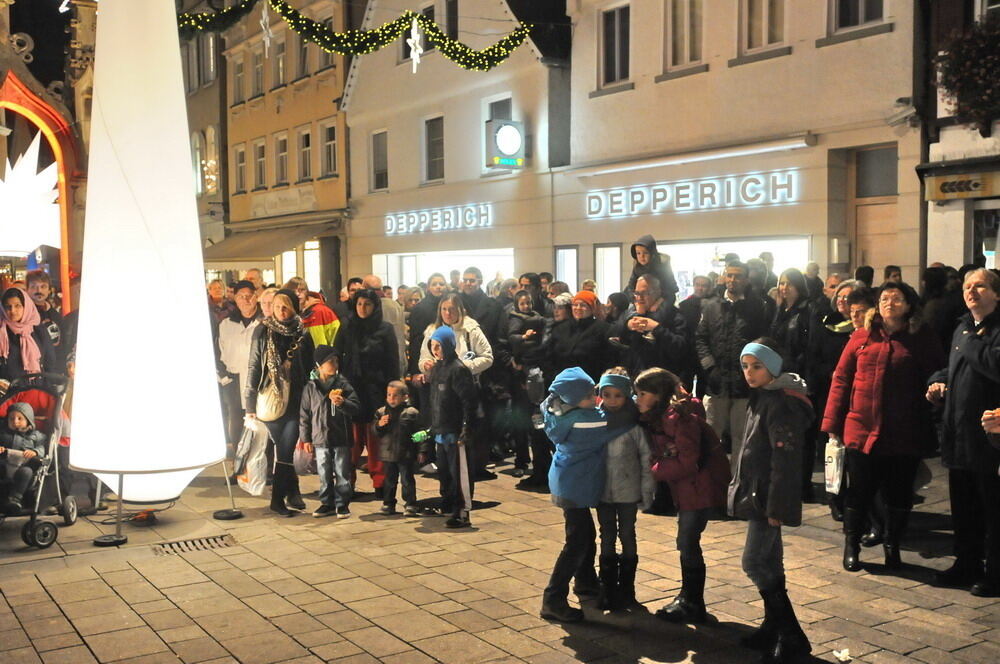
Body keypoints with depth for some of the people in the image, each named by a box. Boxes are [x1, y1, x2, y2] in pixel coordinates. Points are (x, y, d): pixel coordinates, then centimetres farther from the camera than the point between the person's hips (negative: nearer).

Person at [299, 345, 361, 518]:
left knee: (342, 473, 4)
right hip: (320, 439, 1)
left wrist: (343, 403, -22)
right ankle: (327, 503, 21)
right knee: (324, 475, 8)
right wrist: (306, 439, 4)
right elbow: (304, 415, 6)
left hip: (341, 439, -1)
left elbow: (356, 408, -2)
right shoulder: (310, 387, 3)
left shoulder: (343, 384, 1)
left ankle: (342, 504, 14)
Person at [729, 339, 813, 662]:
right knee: (768, 564, 15)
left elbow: (785, 459, -22)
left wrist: (775, 506, -23)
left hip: (767, 498, -10)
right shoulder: (761, 398, 13)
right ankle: (773, 628, 26)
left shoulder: (781, 403, -17)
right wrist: (740, 489, 18)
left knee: (755, 563, -9)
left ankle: (793, 638, -3)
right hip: (757, 494, 10)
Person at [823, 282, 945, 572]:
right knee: (859, 491, 7)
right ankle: (851, 546, 24)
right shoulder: (861, 337, 4)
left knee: (899, 494, 10)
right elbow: (840, 379, 5)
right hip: (862, 431, 0)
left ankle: (892, 547, 29)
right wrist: (833, 425, 2)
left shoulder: (922, 338, 3)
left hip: (904, 435, 0)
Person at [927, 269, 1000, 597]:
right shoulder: (963, 328, 15)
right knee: (962, 505, 17)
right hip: (959, 431, 8)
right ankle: (967, 564, 30)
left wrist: (971, 343, -15)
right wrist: (939, 382, 8)